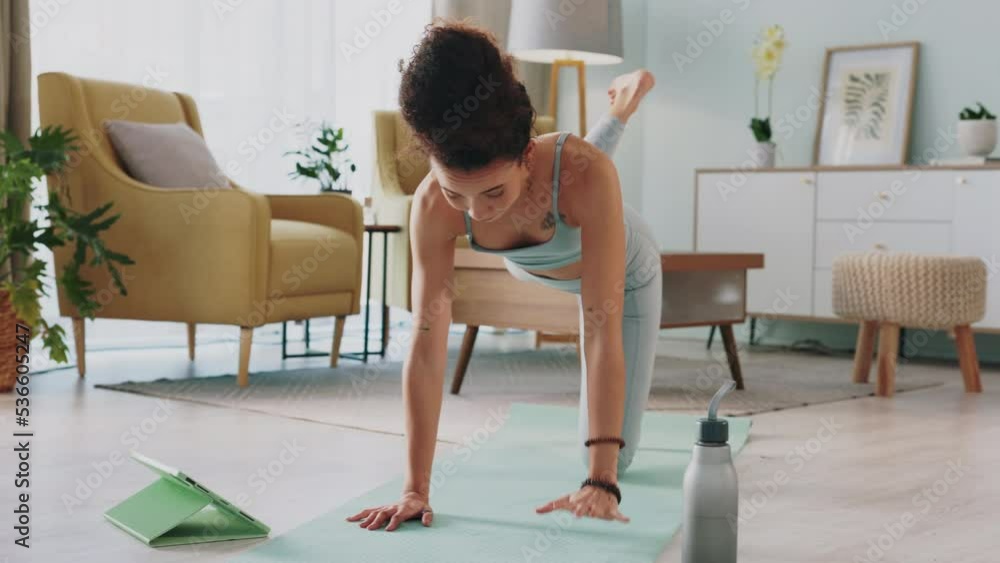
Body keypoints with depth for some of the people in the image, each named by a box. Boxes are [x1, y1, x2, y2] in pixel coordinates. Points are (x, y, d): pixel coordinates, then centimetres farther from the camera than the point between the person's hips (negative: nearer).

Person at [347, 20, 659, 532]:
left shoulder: (583, 175, -49)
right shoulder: (432, 205, -41)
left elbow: (601, 336, -50)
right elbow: (425, 350, -40)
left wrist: (601, 482, -53)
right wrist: (415, 489, -43)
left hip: (622, 270, -2)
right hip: (531, 267, 3)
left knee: (611, 456, 11)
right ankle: (618, 110, 58)